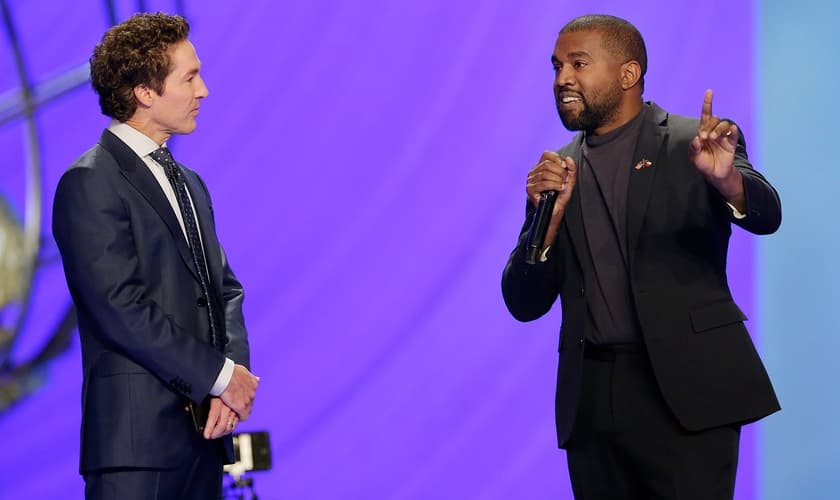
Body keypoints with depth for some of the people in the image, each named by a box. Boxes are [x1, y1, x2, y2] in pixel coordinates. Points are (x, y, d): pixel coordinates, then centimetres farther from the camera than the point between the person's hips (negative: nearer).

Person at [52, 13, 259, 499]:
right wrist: (222, 376, -11)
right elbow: (121, 308, -15)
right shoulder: (90, 183, -8)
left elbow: (225, 289, 17)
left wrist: (237, 373, -3)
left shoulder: (190, 184, 19)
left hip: (204, 428, 8)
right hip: (138, 435, -8)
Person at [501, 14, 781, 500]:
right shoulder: (557, 170, 12)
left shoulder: (693, 144, 1)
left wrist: (726, 178, -39)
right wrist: (549, 216, -9)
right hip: (590, 400, 4)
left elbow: (765, 215, -17)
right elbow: (525, 305, 8)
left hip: (685, 389, -4)